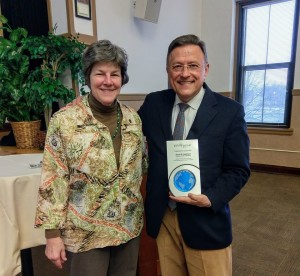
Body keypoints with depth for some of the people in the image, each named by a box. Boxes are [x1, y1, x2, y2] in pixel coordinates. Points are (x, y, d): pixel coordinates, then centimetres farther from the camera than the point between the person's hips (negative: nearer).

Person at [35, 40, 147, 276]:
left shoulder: (133, 118, -1)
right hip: (85, 233, -4)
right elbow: (53, 181, -11)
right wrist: (52, 232, -9)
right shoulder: (64, 120, -13)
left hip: (129, 227, 4)